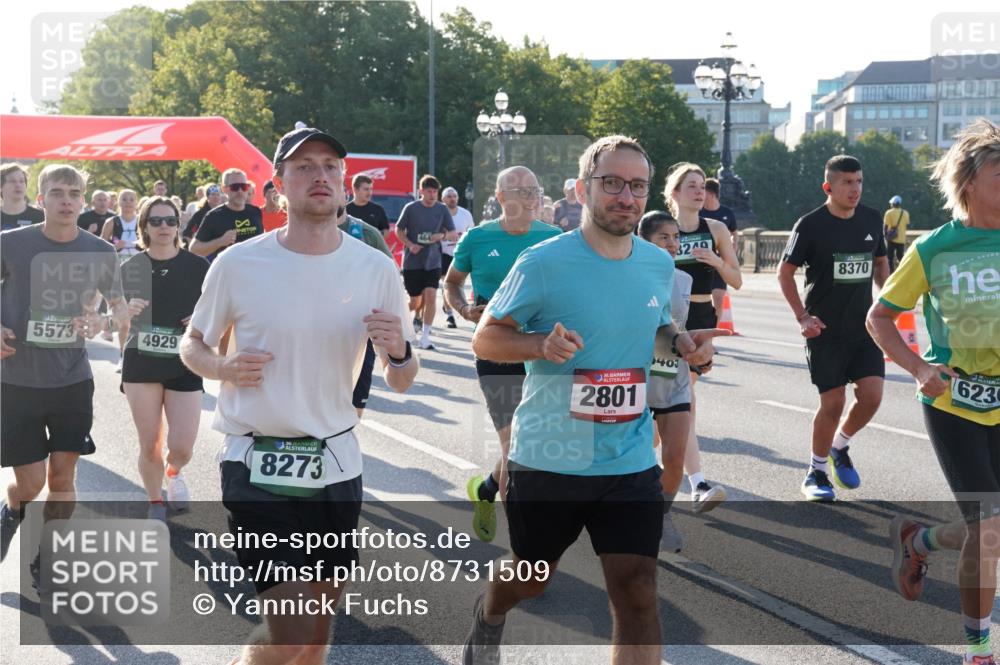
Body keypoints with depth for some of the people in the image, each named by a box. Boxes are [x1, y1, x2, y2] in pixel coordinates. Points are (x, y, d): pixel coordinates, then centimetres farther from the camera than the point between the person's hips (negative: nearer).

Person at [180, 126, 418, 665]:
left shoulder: (376, 269, -1)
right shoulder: (238, 264, -8)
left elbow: (400, 383, 5)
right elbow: (192, 345, 8)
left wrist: (398, 352, -17)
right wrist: (224, 366, -14)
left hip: (336, 464, 4)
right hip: (257, 465, -3)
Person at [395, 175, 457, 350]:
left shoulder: (442, 209, 1)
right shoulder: (411, 208, -4)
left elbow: (454, 235, 4)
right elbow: (398, 230, 5)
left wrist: (442, 235, -18)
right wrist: (410, 244, -13)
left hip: (433, 261, 1)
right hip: (412, 262, -1)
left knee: (430, 296, -12)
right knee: (415, 300, 3)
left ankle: (425, 338, -5)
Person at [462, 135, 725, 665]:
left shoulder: (659, 265, 2)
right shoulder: (543, 263, -14)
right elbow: (485, 339, -7)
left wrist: (682, 342, -1)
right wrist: (541, 345, -27)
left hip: (631, 463, 3)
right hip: (547, 460, -3)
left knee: (637, 591, -5)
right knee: (531, 578, 19)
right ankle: (487, 618, 55)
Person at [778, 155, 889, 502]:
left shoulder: (872, 219, 4)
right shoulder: (811, 225, -10)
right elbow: (785, 273, -3)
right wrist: (802, 317, -11)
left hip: (864, 327, 4)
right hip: (826, 330, -4)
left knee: (871, 396, -5)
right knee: (833, 402, -3)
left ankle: (840, 448, 23)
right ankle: (816, 471, 17)